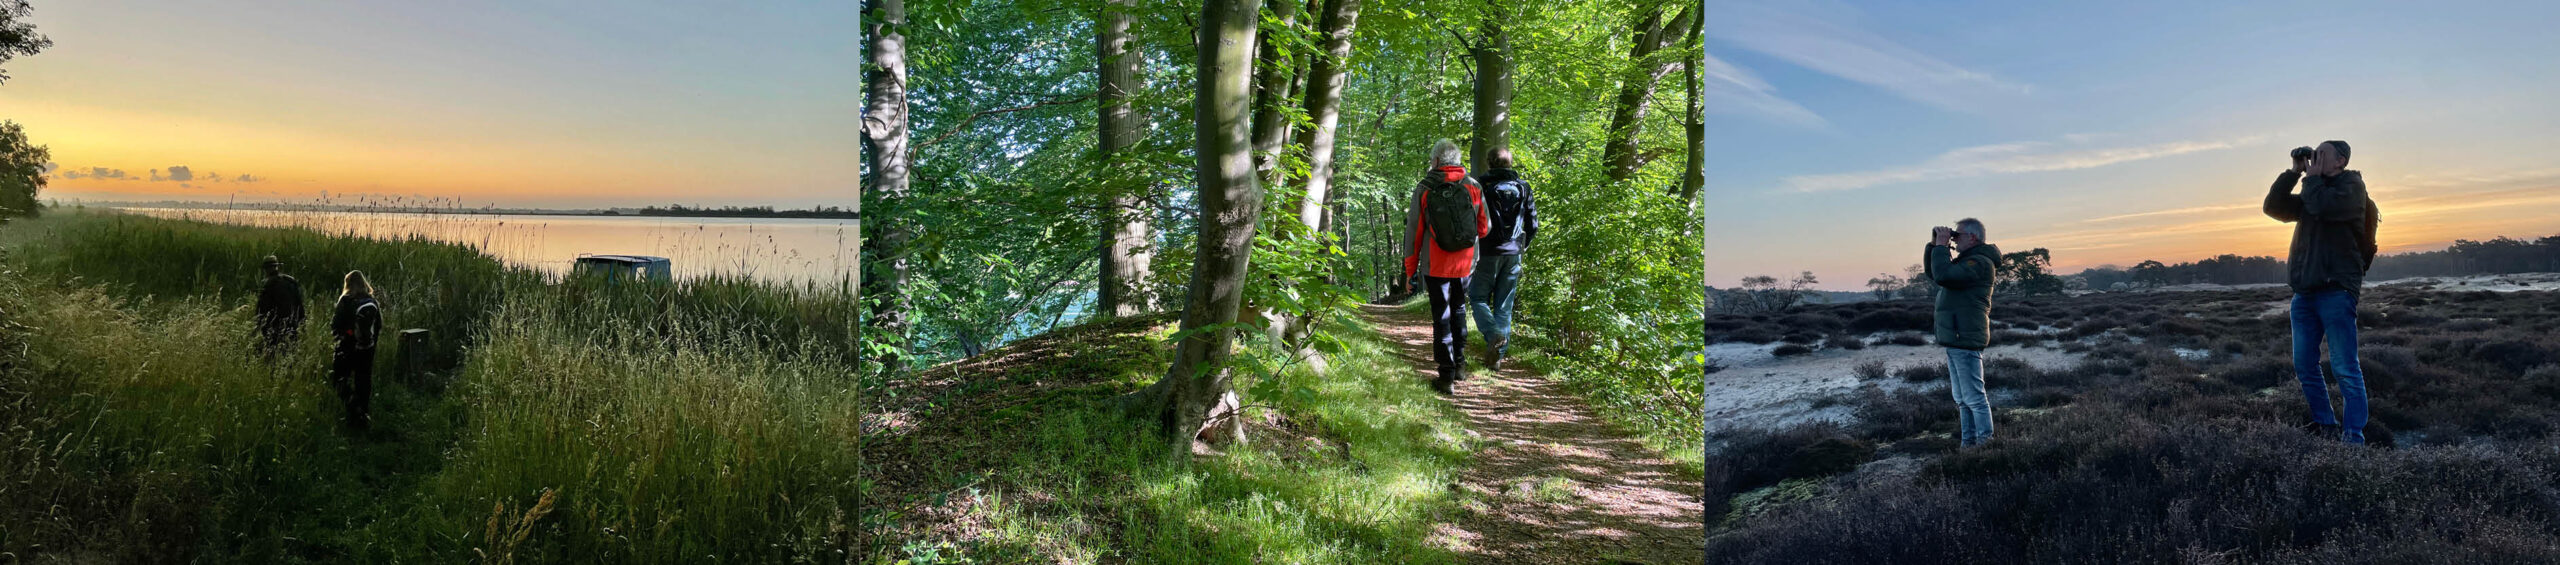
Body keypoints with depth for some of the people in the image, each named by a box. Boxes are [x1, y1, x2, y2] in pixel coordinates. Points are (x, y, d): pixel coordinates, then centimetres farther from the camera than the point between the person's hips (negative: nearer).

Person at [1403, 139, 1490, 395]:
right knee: (1458, 310, 22)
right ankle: (1459, 364, 26)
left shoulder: (1424, 190, -6)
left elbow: (1414, 231, -4)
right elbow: (1485, 227, 6)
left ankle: (1447, 376, 1)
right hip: (1465, 263, 2)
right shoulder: (1474, 187, 0)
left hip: (1436, 264, -2)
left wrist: (1410, 268, 4)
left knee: (1441, 316, 2)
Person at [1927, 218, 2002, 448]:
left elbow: (1943, 275, -27)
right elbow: (1932, 273, 26)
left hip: (1966, 340, -11)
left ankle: (1986, 444, -3)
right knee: (1962, 400, 15)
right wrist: (1934, 245, 13)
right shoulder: (1966, 260, 19)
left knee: (1974, 398, -7)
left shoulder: (1979, 263, -15)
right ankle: (1968, 444, 21)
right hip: (1954, 340, 11)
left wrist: (1941, 246, -15)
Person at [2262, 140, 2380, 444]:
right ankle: (2326, 427, 16)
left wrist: (2312, 177, -3)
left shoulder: (2351, 185, -1)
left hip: (2336, 290, -7)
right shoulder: (2313, 191, 21)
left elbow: (2322, 206, -19)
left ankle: (2353, 437, -7)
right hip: (2305, 291, 8)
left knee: (2344, 368, -8)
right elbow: (2273, 207, 12)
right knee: (2304, 365, 7)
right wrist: (2294, 172, 7)